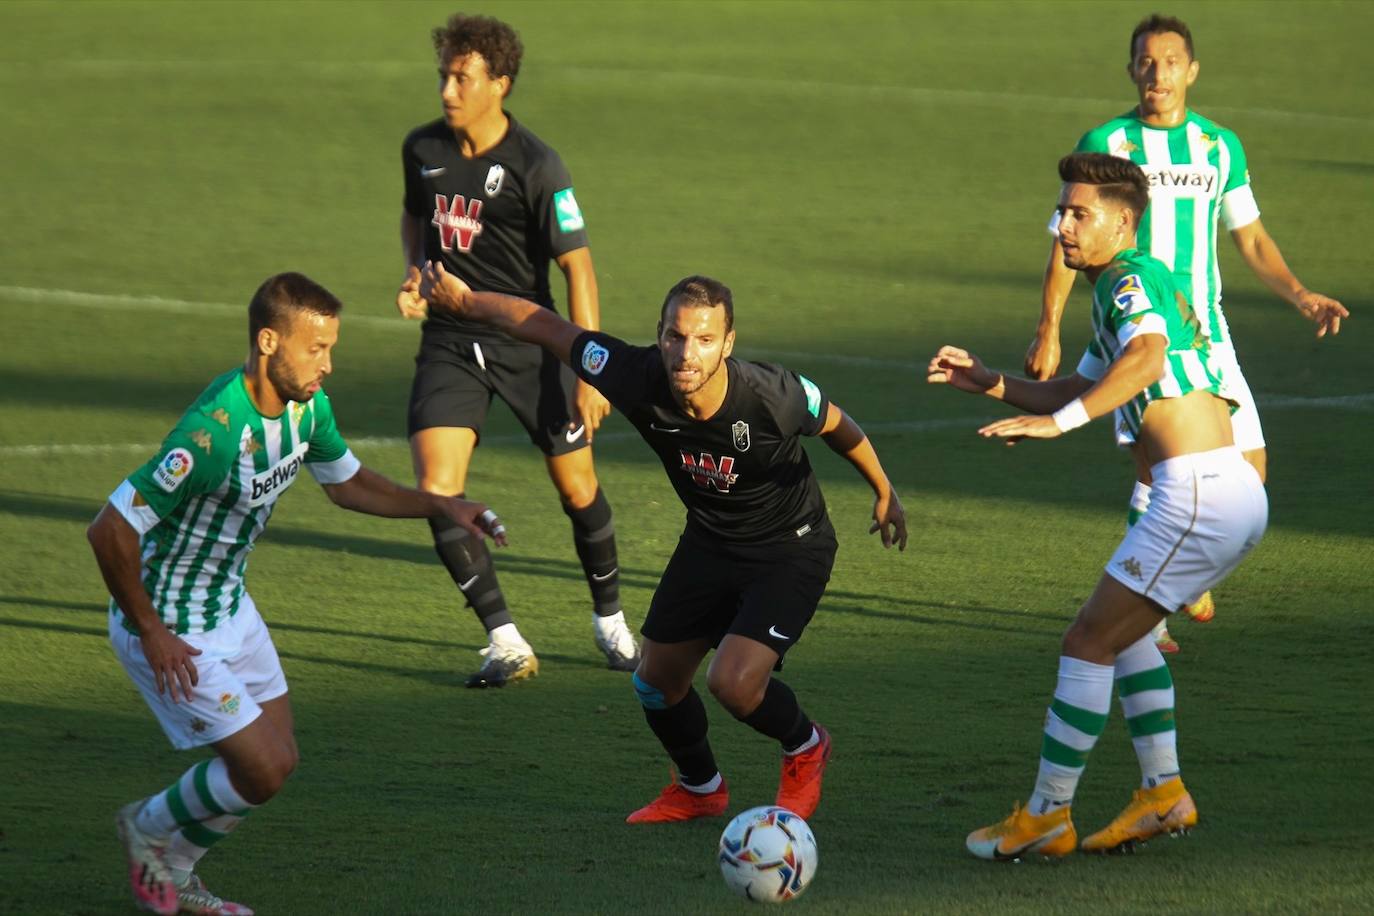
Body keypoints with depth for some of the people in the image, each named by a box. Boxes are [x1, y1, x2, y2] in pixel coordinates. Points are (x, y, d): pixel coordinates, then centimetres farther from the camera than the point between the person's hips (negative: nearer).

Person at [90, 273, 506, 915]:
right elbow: (109, 531, -31)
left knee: (278, 761, 12)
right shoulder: (214, 431, -34)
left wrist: (440, 506, 1)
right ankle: (151, 827, 21)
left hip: (230, 606, 9)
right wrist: (152, 632, -21)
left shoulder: (306, 405, -7)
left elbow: (346, 483, 14)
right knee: (262, 770, -7)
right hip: (171, 629, -9)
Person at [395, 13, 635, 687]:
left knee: (578, 487, 6)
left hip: (528, 341, -3)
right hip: (449, 341, 3)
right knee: (436, 489, -14)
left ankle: (610, 620, 31)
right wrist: (415, 275, 1)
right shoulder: (422, 149, 0)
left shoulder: (536, 166, -15)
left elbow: (577, 266, -13)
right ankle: (506, 643, -8)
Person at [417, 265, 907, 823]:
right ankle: (699, 788, 41)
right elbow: (546, 327, -12)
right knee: (657, 682, 10)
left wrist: (885, 494, 5)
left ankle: (804, 748, 13)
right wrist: (464, 301, -3)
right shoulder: (639, 380, -26)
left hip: (791, 549, -5)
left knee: (734, 683, -21)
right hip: (708, 542, 5)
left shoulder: (771, 396, -33)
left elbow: (835, 425, -11)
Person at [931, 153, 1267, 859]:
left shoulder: (1131, 280, -9)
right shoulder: (1124, 291, 23)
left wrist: (1057, 422, -37)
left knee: (1089, 641, -5)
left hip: (1197, 494, -10)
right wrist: (988, 383, 22)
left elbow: (1146, 356, -32)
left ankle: (1047, 815, 0)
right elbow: (1079, 390, 34)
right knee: (1121, 628, 24)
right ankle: (1163, 793, 22)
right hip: (1234, 491, 10)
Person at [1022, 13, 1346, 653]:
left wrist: (1299, 294, 0)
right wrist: (1048, 330, -7)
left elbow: (1250, 238, 16)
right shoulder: (1104, 145, -1)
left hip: (1206, 332, 4)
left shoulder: (1221, 146, 10)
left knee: (1248, 468, -3)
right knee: (1158, 463, -16)